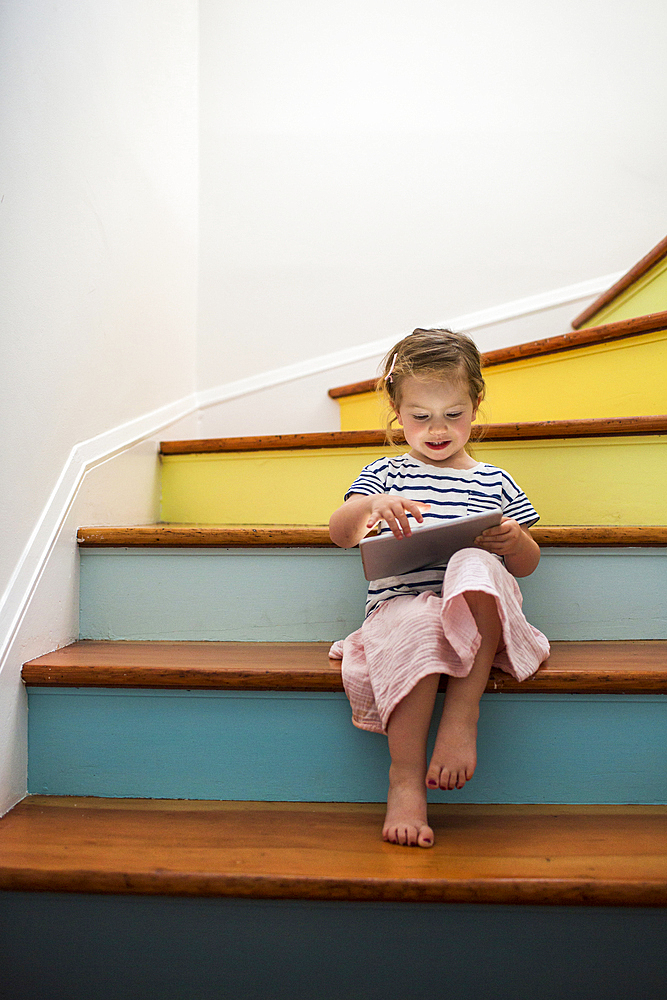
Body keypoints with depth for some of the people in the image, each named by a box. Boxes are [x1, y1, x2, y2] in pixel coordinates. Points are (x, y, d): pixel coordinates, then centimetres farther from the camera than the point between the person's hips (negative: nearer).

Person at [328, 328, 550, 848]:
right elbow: (340, 534, 1)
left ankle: (462, 713, -29)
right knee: (415, 626, -38)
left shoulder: (495, 482, 21)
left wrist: (515, 541, -4)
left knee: (476, 565, -34)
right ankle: (405, 777, -29)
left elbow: (527, 566, 21)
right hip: (401, 604, -1)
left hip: (480, 615, 1)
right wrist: (369, 507, -22)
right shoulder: (384, 475, 17)